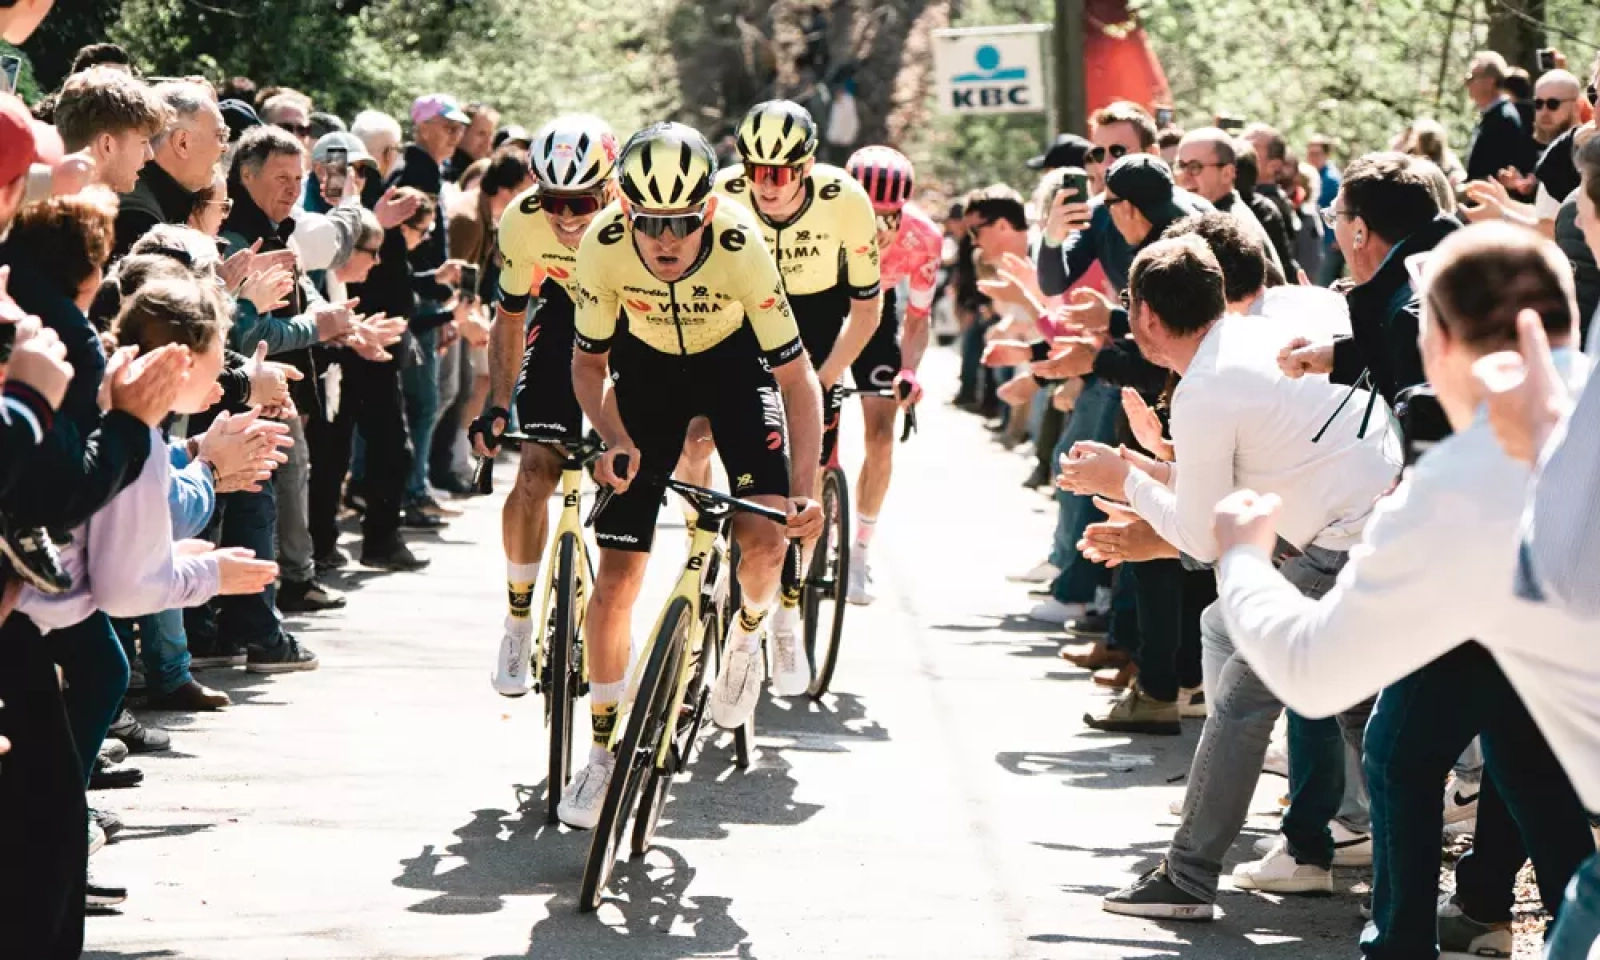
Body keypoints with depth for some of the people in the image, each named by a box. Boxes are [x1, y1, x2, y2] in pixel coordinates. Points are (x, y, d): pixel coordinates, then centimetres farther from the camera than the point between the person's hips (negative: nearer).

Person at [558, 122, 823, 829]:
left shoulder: (742, 248, -35)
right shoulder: (603, 246, -30)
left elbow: (797, 380, -28)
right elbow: (589, 364, -13)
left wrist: (804, 494, -39)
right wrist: (616, 440, -31)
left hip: (736, 360, -1)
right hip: (648, 365, 1)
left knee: (763, 538, -22)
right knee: (616, 573, -4)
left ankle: (747, 632, 13)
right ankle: (604, 748, 13)